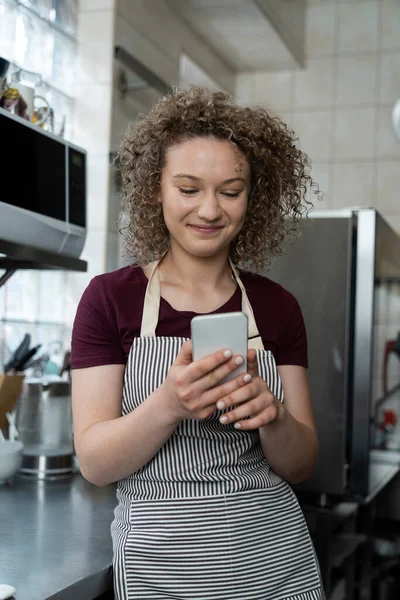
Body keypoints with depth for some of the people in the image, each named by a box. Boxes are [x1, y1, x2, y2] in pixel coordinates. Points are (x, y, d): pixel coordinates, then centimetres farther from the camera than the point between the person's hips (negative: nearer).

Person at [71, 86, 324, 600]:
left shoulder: (277, 307, 0)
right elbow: (94, 464, -10)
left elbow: (300, 466, 1)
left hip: (275, 556, 2)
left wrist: (273, 415, -20)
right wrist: (168, 405, -27)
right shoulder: (109, 298, -6)